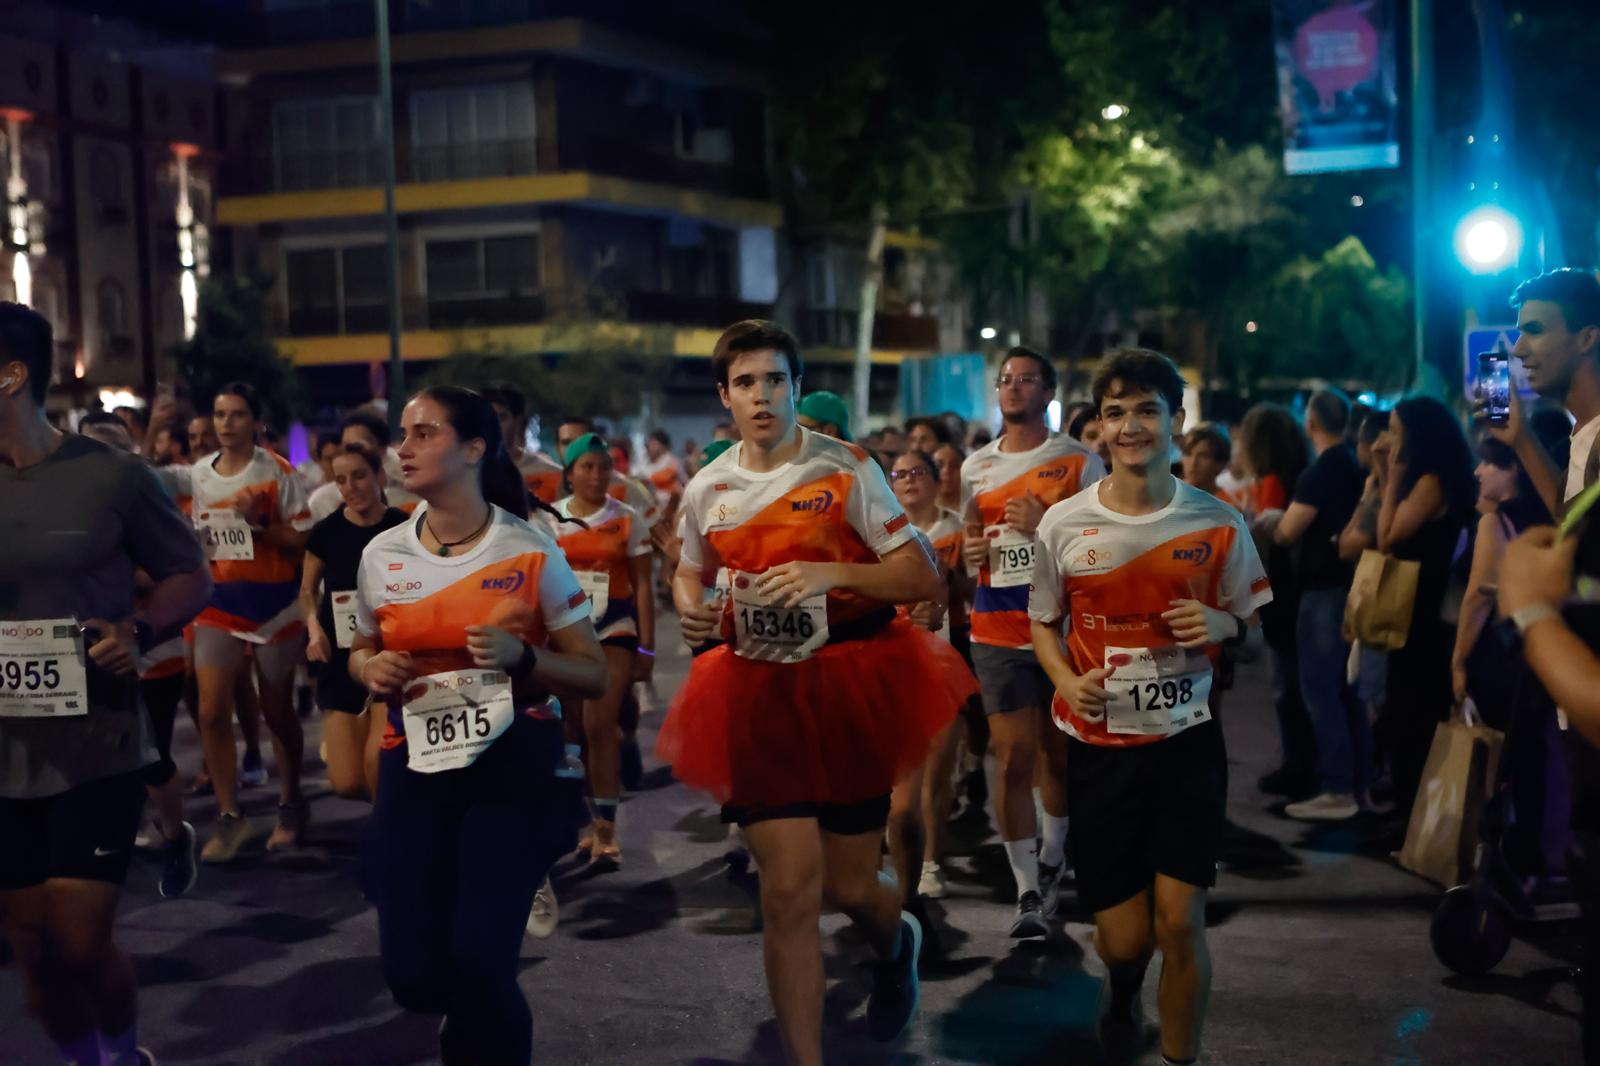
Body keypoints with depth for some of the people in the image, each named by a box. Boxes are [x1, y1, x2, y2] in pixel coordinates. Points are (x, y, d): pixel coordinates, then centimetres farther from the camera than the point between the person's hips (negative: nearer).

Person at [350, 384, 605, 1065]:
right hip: (414, 767, 3)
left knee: (479, 964, -14)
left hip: (514, 766, -3)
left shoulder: (531, 553, -6)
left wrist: (522, 656, -20)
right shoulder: (382, 556, 2)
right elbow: (361, 654, 19)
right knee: (415, 977, 0)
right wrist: (372, 669, -5)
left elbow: (593, 675, -2)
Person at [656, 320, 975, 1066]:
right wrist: (691, 610, -1)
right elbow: (689, 573, 22)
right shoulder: (708, 489, 3)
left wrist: (831, 572, -24)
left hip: (849, 684, -2)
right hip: (758, 693, 2)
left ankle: (895, 946, 47)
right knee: (789, 893, -4)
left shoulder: (845, 470, -8)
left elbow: (924, 579, -10)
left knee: (848, 886, 9)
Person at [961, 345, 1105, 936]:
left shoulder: (1079, 462, 0)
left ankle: (1051, 858, 32)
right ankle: (1027, 890, 4)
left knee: (1060, 754, 8)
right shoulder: (975, 468, 11)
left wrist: (1044, 526, -18)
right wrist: (968, 550, -1)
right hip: (998, 633, 2)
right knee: (1014, 759, -4)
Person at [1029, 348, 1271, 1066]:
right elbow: (1044, 623, 9)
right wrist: (1067, 681, -11)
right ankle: (1121, 991, 42)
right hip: (1099, 746, 1)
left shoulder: (1218, 525, -3)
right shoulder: (1063, 524, -3)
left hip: (1187, 742, 0)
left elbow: (1253, 627, 7)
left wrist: (1222, 625, -16)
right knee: (1124, 937, 4)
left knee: (1179, 923, -7)